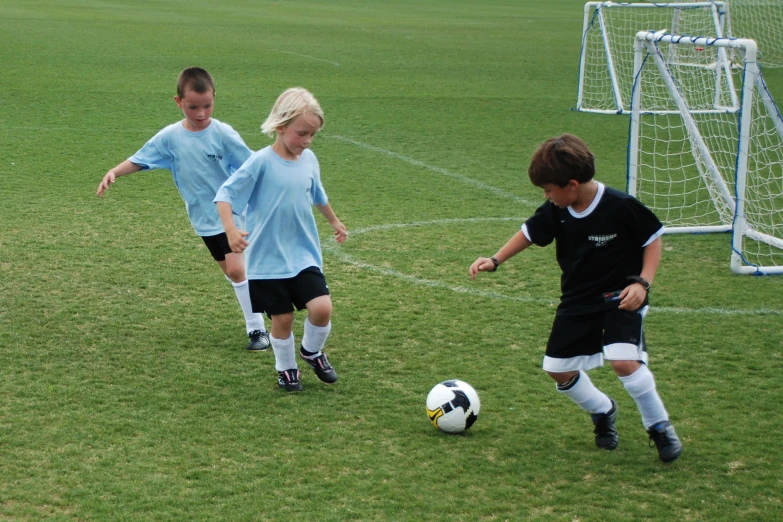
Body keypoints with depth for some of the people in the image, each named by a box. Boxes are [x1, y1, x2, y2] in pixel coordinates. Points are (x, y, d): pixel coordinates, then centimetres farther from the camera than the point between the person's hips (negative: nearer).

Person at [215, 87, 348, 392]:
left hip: (304, 254, 4)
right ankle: (286, 369, 27)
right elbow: (225, 195, -14)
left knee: (322, 308, -11)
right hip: (268, 259, -4)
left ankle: (312, 351, 18)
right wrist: (231, 230, -28)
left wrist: (334, 222, 37)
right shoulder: (262, 162, -14)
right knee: (282, 318, 2)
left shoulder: (309, 159, 3)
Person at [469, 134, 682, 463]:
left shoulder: (621, 207, -23)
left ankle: (660, 428, -4)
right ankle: (602, 411, 33)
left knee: (624, 361, -26)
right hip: (577, 300, 6)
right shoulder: (555, 212, -8)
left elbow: (653, 239, -10)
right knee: (558, 370, 5)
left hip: (621, 297, -6)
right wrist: (495, 260, 1)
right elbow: (529, 233, 10)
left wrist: (643, 283, -20)